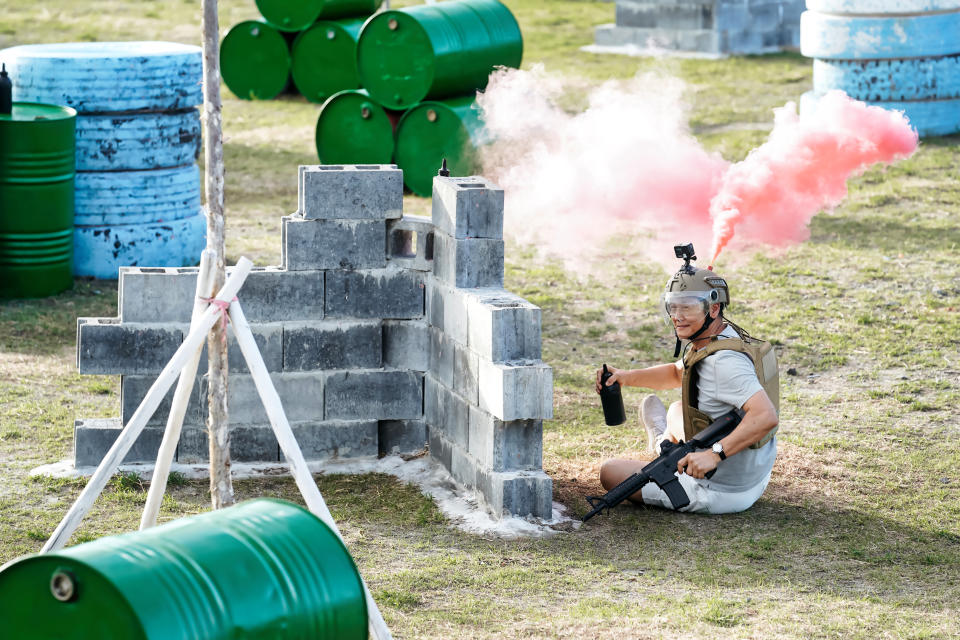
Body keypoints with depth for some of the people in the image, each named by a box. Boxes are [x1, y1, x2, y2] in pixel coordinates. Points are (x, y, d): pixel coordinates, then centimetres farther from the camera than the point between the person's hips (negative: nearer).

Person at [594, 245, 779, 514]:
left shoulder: (724, 361, -26)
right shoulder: (725, 334, 4)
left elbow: (766, 416, -38)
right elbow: (678, 373, 22)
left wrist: (715, 454, -43)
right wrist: (625, 376, 10)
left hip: (722, 494, -9)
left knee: (609, 472, 8)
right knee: (678, 410, 29)